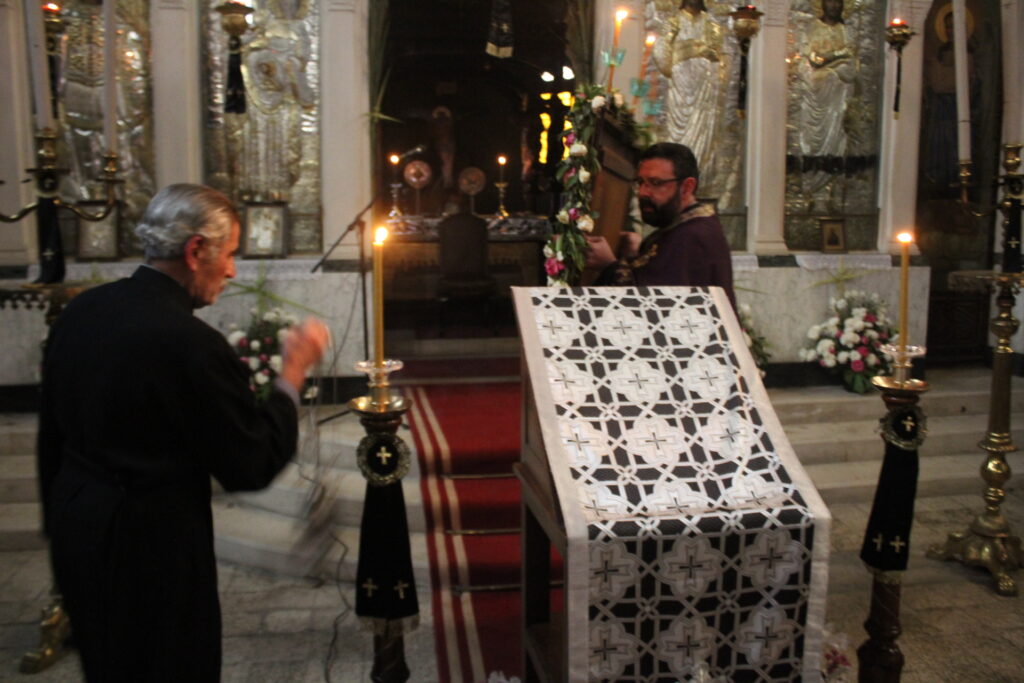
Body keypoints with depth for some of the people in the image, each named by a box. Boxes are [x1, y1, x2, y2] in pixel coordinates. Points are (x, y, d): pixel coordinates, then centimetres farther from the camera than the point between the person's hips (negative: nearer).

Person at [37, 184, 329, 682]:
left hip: (74, 529, 8)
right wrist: (293, 373, -10)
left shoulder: (80, 310, -2)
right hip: (151, 545, -8)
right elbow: (253, 467, -18)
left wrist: (61, 519, 21)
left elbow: (52, 434, 8)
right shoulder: (193, 345, -26)